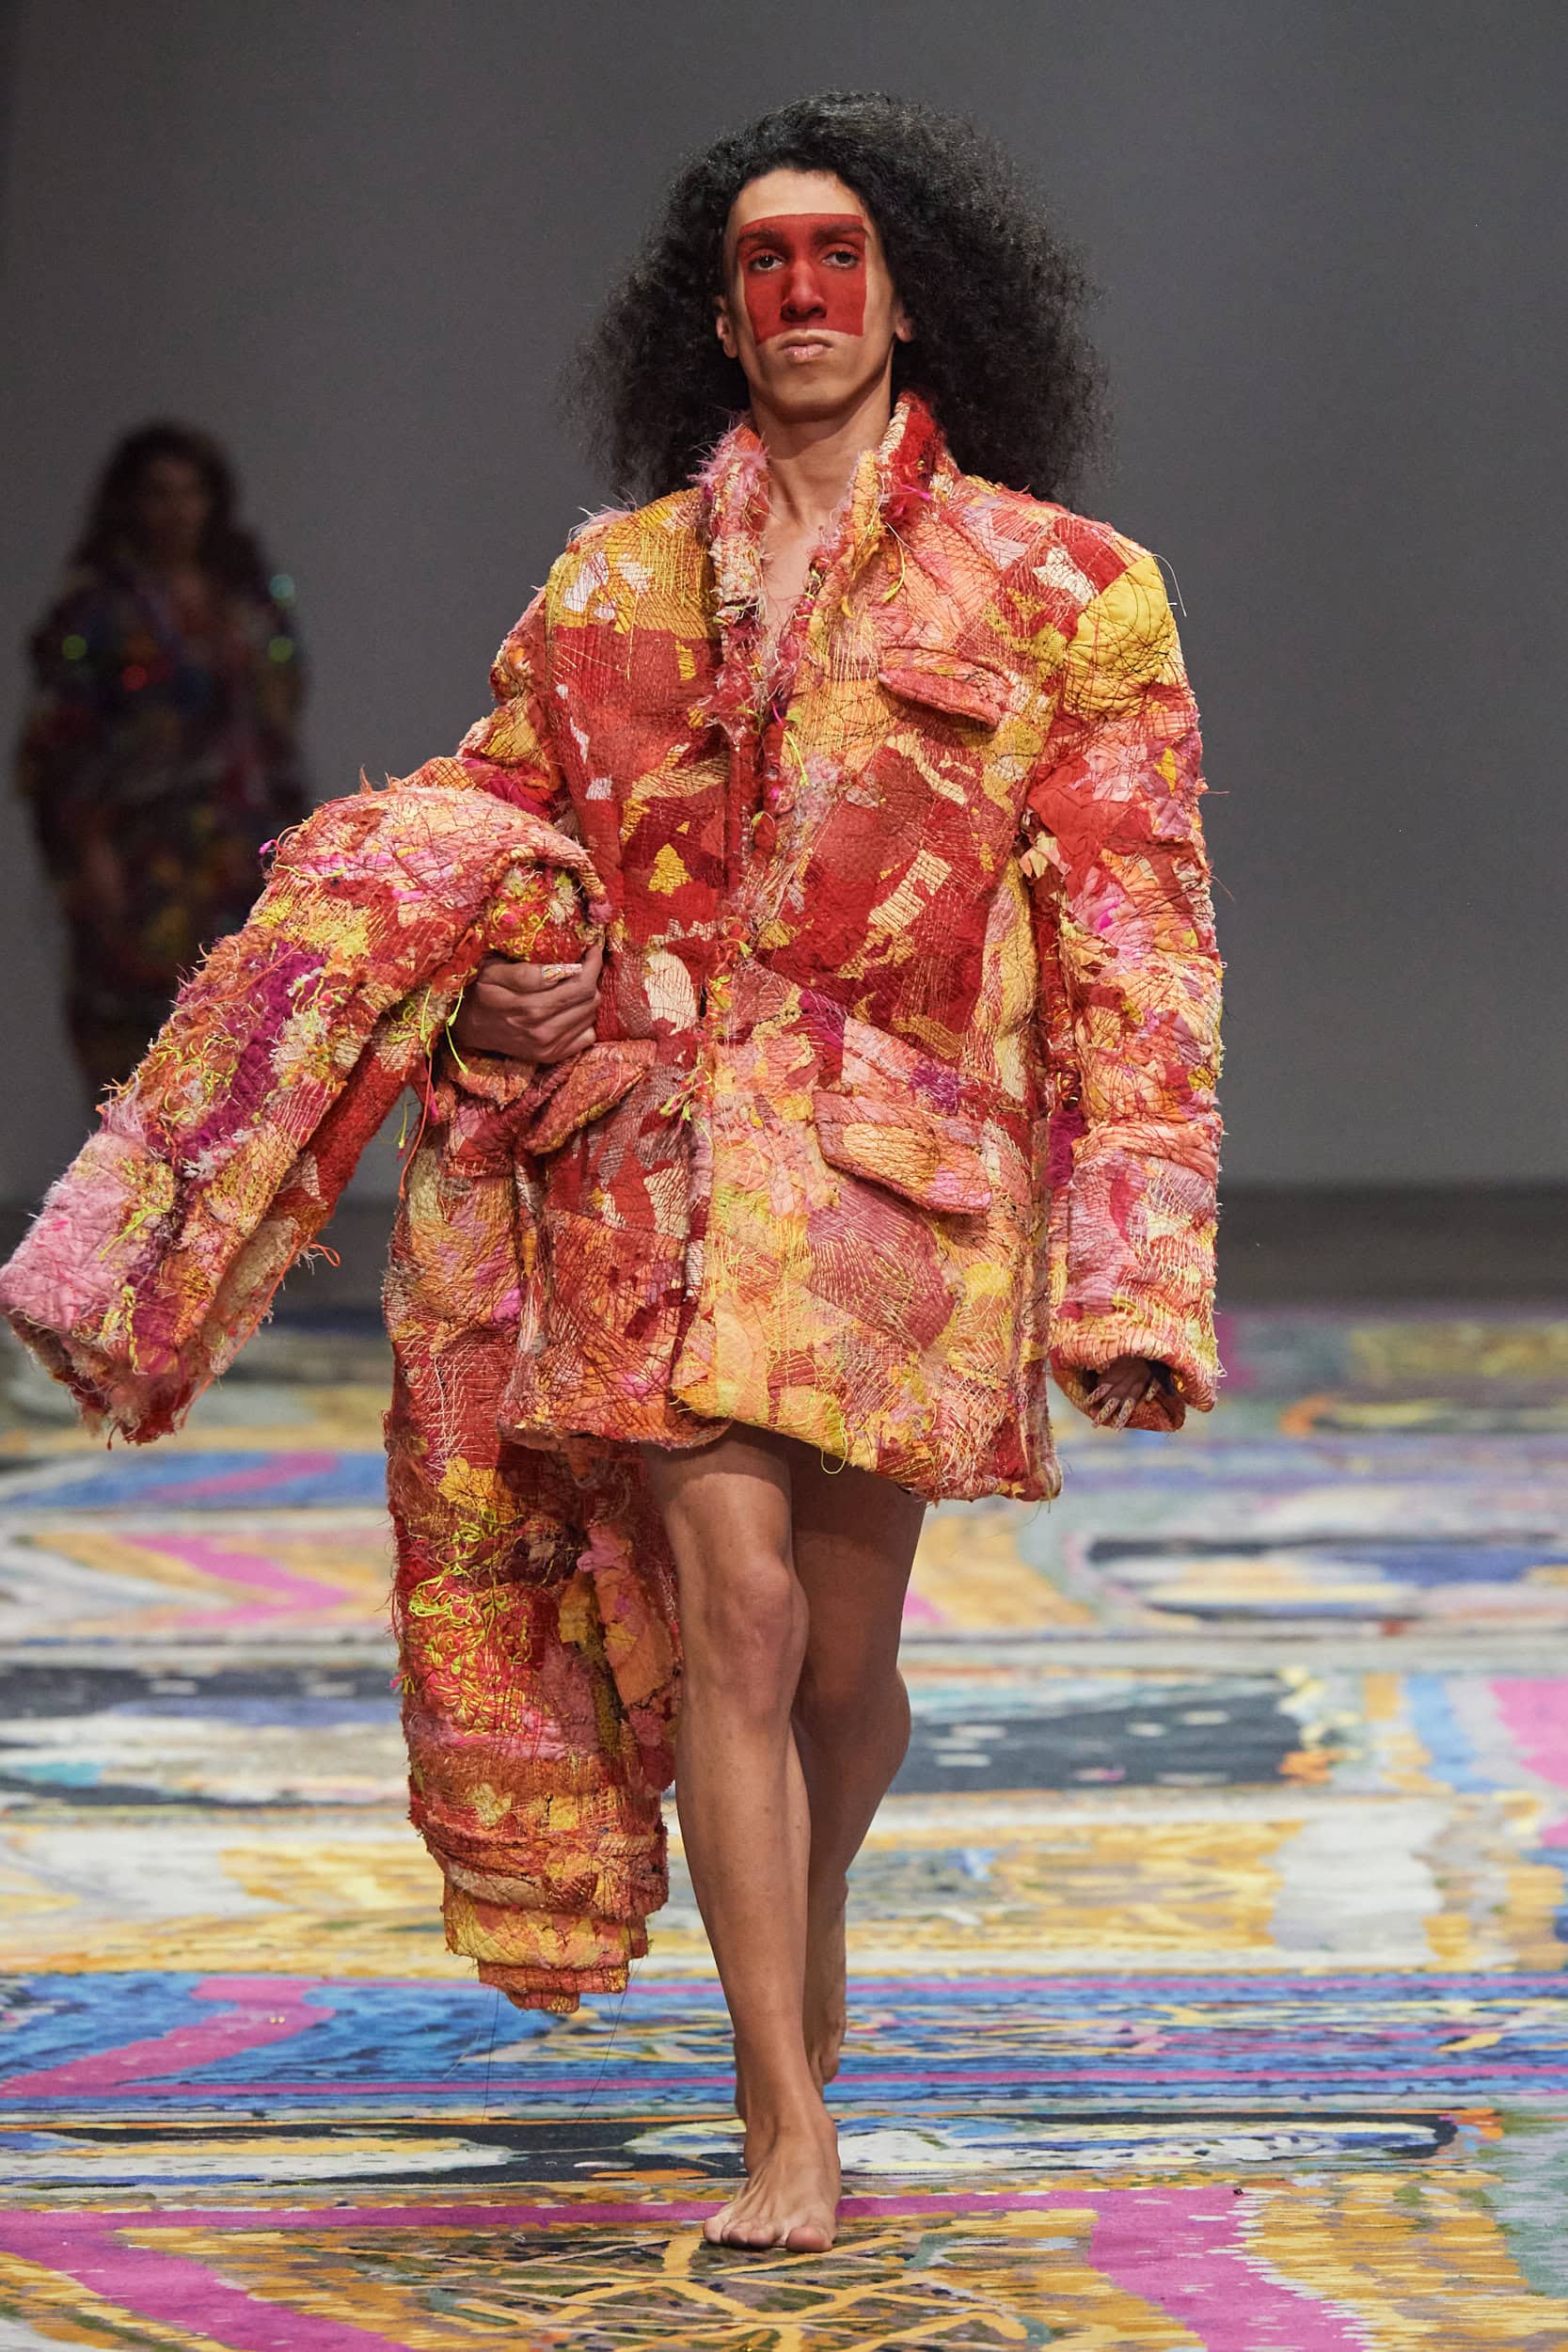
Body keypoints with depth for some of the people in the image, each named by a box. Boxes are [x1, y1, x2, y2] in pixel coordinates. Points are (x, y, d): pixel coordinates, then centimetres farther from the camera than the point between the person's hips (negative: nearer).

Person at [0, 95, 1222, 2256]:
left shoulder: (1066, 594, 5)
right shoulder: (616, 584, 13)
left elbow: (1134, 941, 2)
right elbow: (495, 817, 20)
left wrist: (1137, 1268, -5)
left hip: (904, 1168, 0)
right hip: (663, 1142, 1)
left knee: (843, 1651, 6)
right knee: (730, 1605, -13)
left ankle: (805, 1942, 41)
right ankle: (788, 2144, -10)